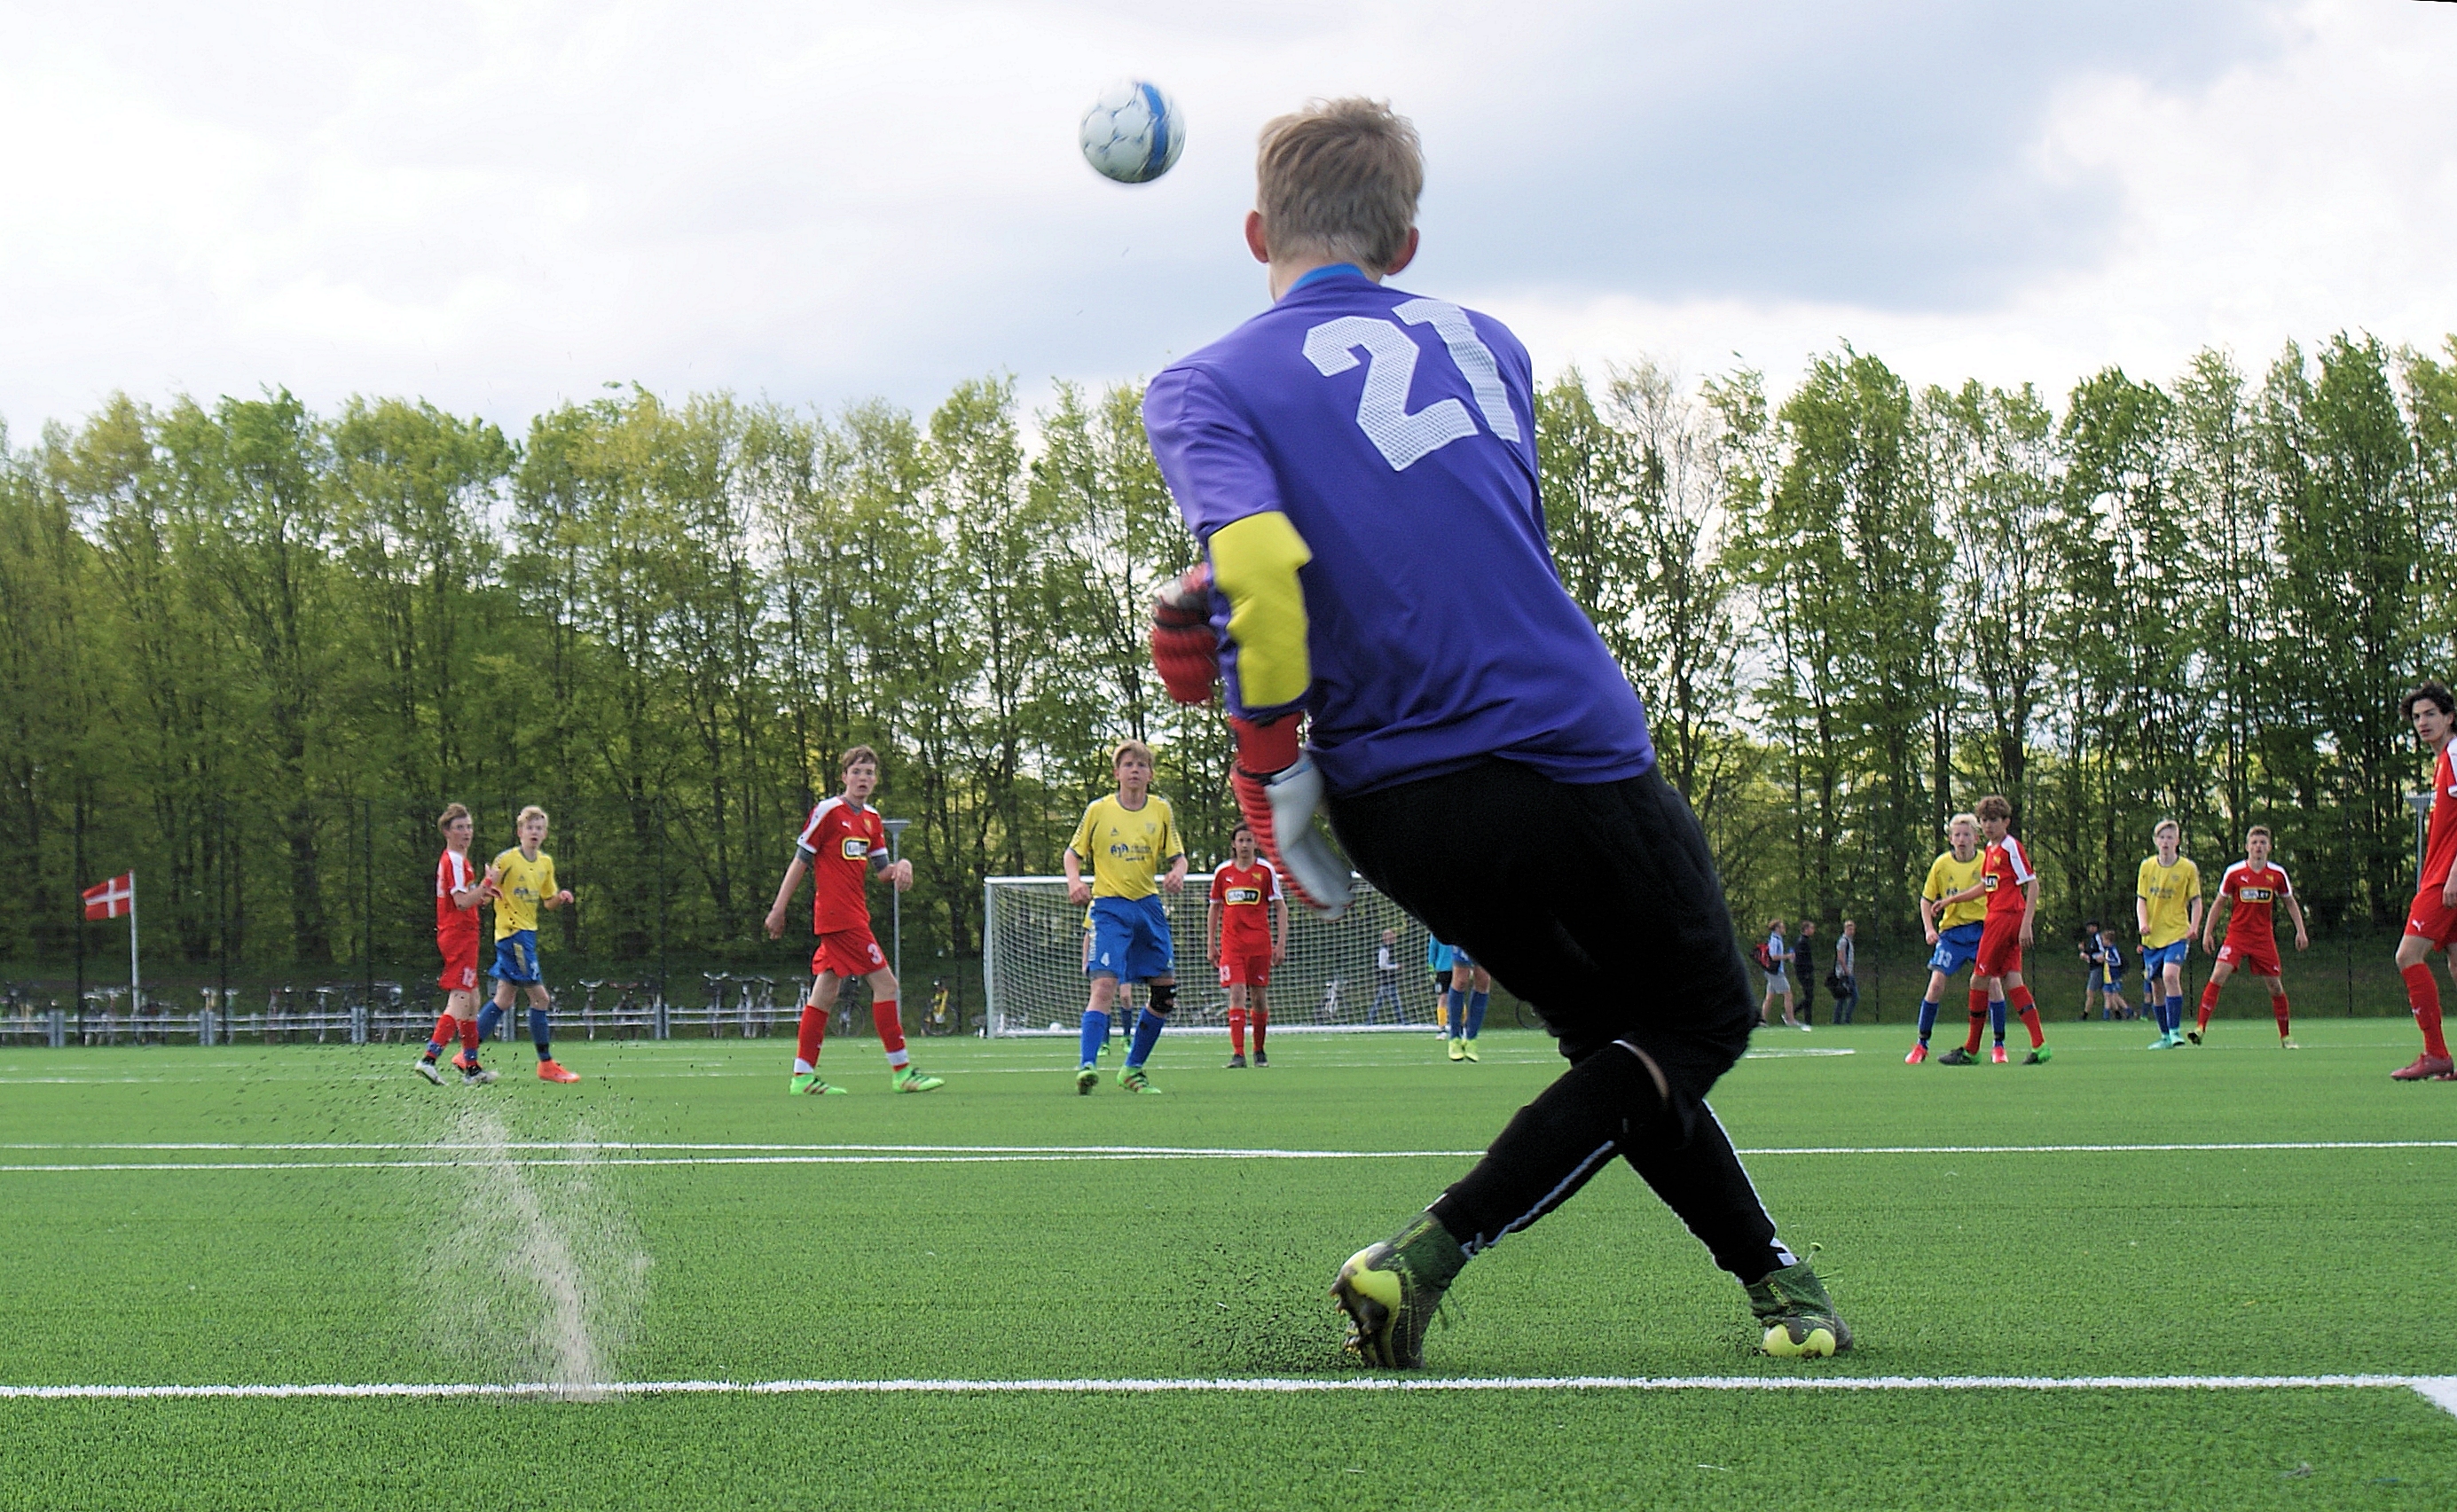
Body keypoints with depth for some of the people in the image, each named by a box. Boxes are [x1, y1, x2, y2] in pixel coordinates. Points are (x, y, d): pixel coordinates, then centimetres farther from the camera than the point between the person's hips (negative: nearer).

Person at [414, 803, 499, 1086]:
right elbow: (462, 902, -22)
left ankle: (471, 1066, 20)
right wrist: (487, 883, -16)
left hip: (461, 936, 11)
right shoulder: (454, 861, -13)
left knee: (472, 1001, 15)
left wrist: (482, 894, 11)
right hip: (458, 935, -11)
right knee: (459, 1001, -15)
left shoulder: (456, 859, 18)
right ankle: (429, 1059, -23)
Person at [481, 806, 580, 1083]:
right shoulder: (507, 859, -10)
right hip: (511, 932, -8)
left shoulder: (546, 863, 10)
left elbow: (547, 901, 19)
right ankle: (546, 1065, -2)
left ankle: (467, 1055, 18)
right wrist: (492, 889, -30)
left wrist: (560, 897, -2)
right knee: (540, 998, -9)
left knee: (504, 1000, 11)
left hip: (527, 934, 8)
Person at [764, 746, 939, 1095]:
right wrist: (779, 909, -7)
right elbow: (800, 861, -6)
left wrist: (901, 867, -7)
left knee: (824, 993, 9)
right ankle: (902, 1071, -7)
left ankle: (802, 1075, 11)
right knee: (885, 983, -10)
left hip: (854, 916, 9)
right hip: (839, 917, -9)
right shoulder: (828, 811, -8)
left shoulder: (872, 820, 15)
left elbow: (880, 868, 16)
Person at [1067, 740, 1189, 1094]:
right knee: (1104, 986, -20)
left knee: (1165, 992, 5)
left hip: (1149, 907, 4)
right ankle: (1087, 1067, -26)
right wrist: (1074, 882, -14)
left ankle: (1132, 1068, 19)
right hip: (1110, 907, -4)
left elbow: (1177, 856, 9)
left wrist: (1177, 872, -15)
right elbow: (1073, 853, 6)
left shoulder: (1161, 810, 5)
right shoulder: (1099, 810, -1)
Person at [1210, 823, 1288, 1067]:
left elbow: (1280, 907, 2)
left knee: (1257, 996, 5)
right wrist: (1211, 944, 13)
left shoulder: (1265, 870, 0)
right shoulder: (1222, 872, 6)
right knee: (1236, 994, -11)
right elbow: (1214, 908, 16)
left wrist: (1281, 943, -5)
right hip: (1231, 943, 1)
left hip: (1260, 943, -1)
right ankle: (1238, 1053, -16)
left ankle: (1259, 1051, 22)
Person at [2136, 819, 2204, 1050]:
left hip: (2177, 933, -4)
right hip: (2152, 936, 4)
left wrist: (2193, 927, -13)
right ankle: (2166, 1036, 22)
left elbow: (2196, 901, 3)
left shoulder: (2188, 868, -1)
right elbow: (2141, 899, 7)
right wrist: (2142, 922, -11)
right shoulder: (2147, 867, 6)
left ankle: (2175, 1030, -19)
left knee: (2170, 975, -25)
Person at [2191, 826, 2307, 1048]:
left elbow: (2290, 903, 14)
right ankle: (2200, 1027, -20)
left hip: (2264, 937, 2)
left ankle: (2286, 1036, 17)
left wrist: (2300, 931, 6)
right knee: (2219, 975, -19)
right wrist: (2208, 932, 3)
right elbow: (2219, 903, 6)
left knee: (2275, 985, 2)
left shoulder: (2277, 874, 1)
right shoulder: (2234, 872, -4)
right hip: (2237, 934, -2)